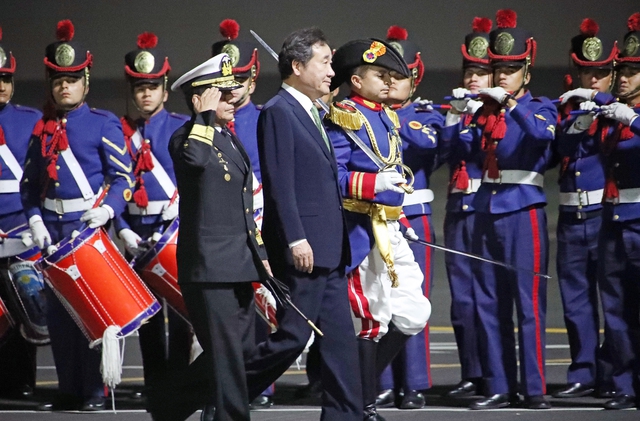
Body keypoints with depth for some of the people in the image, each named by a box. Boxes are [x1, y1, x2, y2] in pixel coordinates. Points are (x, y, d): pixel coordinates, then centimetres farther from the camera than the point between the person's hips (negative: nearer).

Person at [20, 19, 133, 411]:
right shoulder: (43, 128, 12)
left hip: (90, 225, -4)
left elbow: (123, 177, -4)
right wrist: (36, 220, 0)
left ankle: (94, 390, 0)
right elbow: (29, 182, 14)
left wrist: (108, 210, -20)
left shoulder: (104, 124, -1)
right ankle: (68, 389, 12)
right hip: (52, 229, 5)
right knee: (58, 310, 5)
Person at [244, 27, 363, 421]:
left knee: (341, 337, 6)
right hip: (303, 249, -9)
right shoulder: (278, 112, -11)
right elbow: (280, 184, -17)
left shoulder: (310, 112, 18)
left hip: (329, 250, 9)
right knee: (291, 337, -7)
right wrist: (296, 239, -23)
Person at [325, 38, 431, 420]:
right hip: (362, 231, -8)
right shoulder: (344, 118, -11)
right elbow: (333, 176, -20)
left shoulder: (388, 118, 16)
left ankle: (362, 383, 20)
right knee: (370, 321, -2)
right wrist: (376, 183, -29)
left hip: (390, 230, 9)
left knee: (412, 316, 7)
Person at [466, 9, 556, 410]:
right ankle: (499, 387, 10)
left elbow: (542, 133, -20)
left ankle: (535, 387, -5)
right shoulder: (484, 109, 16)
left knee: (529, 300, -7)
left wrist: (509, 102, -26)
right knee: (489, 302, 5)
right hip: (487, 211, 5)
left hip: (524, 211, -5)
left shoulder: (540, 107, 2)